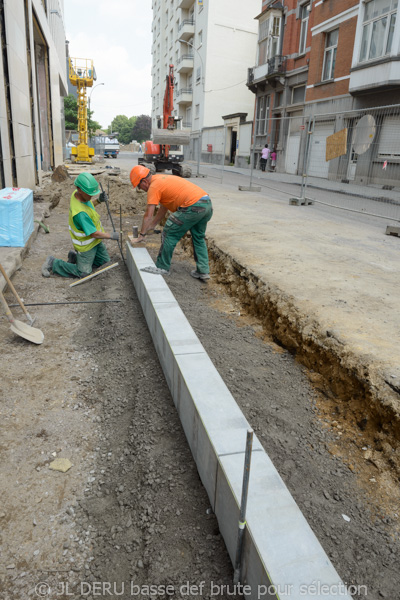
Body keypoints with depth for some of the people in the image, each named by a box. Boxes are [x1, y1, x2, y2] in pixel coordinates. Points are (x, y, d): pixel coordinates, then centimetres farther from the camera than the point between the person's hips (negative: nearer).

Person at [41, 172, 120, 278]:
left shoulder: (76, 194, -9)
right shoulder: (80, 212, -37)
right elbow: (94, 234, -29)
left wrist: (99, 200, -5)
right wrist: (111, 236, -16)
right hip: (86, 245, -9)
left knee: (105, 263, 19)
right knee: (84, 273, 4)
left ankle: (75, 256, 28)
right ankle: (53, 263, 16)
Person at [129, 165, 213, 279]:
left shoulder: (154, 186, -3)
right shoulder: (162, 179, 26)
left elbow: (148, 215, -4)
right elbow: (163, 208, 32)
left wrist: (142, 235, 5)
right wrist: (151, 226, 36)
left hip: (193, 207, -10)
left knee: (169, 234, 2)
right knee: (199, 238, 21)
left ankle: (162, 267, 11)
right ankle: (203, 271, 22)